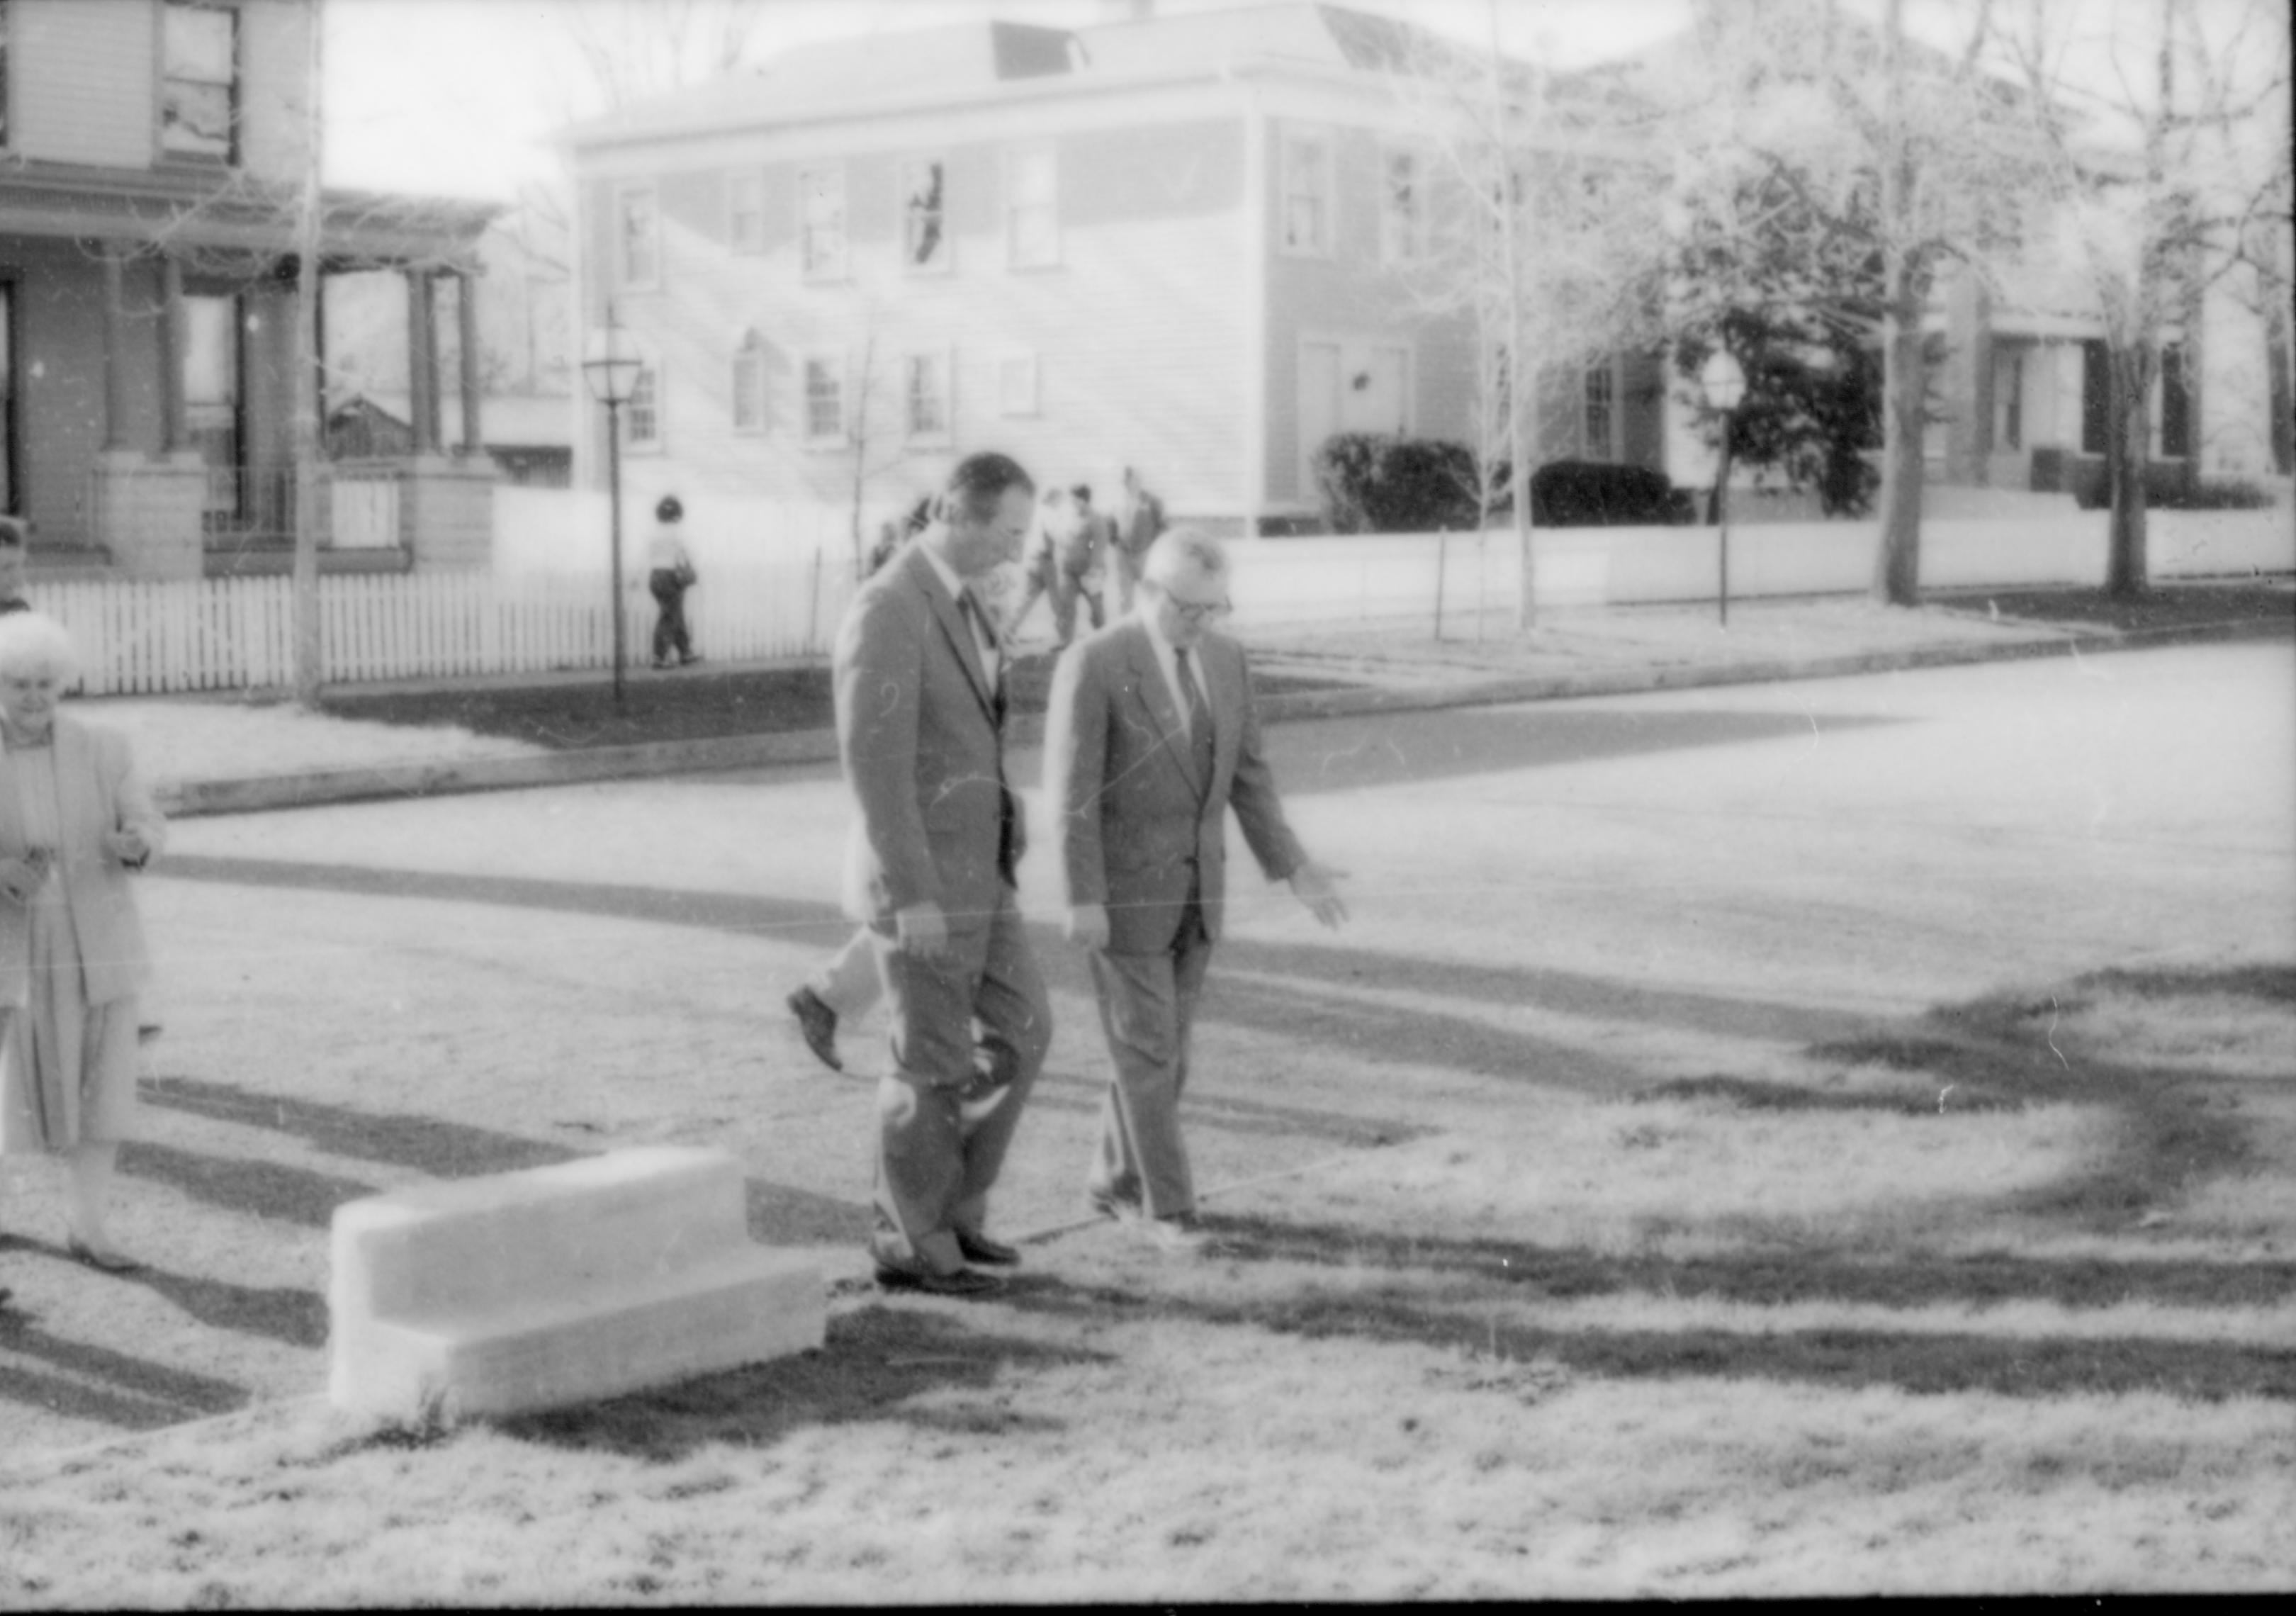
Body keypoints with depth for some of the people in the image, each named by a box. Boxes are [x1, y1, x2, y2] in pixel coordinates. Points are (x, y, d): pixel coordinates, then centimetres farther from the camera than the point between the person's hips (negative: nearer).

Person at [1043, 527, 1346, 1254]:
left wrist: (1294, 868, 2)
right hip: (1121, 885, -6)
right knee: (1145, 1046, -5)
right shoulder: (1093, 665, -16)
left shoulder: (1224, 659, 4)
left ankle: (1116, 1182, 25)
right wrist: (1082, 900, -21)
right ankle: (1169, 1205, 2)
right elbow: (1073, 794, -18)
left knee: (1161, 1040, 12)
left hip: (1193, 882, 6)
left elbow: (1246, 776, 8)